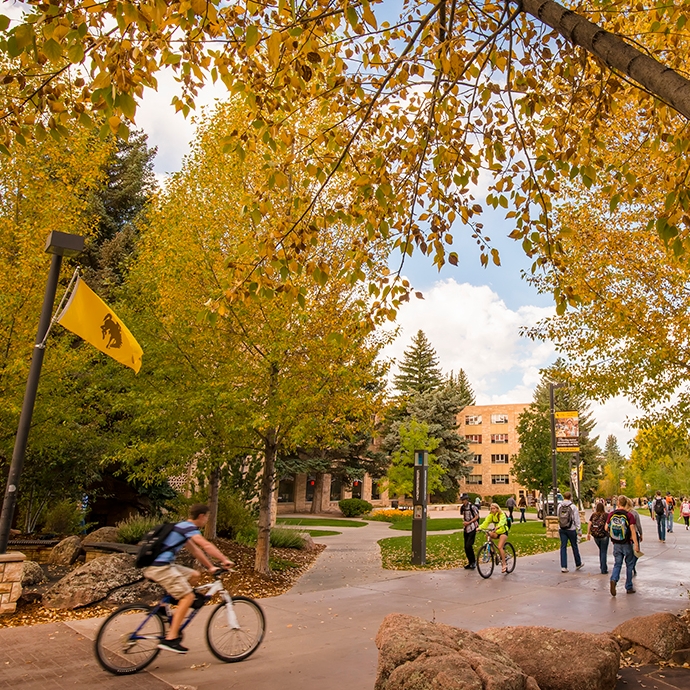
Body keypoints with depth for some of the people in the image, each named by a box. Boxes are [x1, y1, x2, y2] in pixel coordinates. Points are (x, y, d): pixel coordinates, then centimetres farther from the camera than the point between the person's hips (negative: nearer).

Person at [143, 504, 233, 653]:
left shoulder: (182, 526, 21)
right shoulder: (189, 527, -10)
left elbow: (195, 550, 24)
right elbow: (206, 546, -23)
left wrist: (211, 567, 21)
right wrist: (225, 560, -20)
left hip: (161, 565, 10)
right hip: (160, 567, -10)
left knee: (194, 575, 15)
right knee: (188, 596, -10)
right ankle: (170, 639, -11)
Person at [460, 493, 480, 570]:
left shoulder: (472, 507, -13)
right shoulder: (462, 507, 7)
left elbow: (477, 517, -9)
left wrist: (468, 522, -15)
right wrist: (464, 522, 1)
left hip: (472, 528, -7)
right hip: (466, 529, 7)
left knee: (469, 545, -15)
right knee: (466, 547, 7)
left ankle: (473, 561, 2)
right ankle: (470, 563, 18)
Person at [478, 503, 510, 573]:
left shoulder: (502, 515, -16)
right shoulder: (491, 515, 0)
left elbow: (501, 522, -37)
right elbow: (486, 522, -14)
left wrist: (497, 527, -57)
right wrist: (480, 527, -32)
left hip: (503, 532, -5)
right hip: (496, 532, 5)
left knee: (500, 547, -22)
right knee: (488, 534, -26)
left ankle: (504, 564, -13)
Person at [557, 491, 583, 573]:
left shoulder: (559, 506, 3)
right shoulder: (573, 506, -9)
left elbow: (558, 518, 8)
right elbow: (577, 520, -6)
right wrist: (579, 530, 0)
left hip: (562, 529, 3)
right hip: (571, 529, -3)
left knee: (563, 547, 4)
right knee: (574, 546, 13)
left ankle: (563, 566, 0)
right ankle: (578, 564, 29)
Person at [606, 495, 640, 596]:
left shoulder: (611, 514, -1)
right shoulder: (629, 515, -11)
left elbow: (606, 528, 5)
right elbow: (633, 530, -15)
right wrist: (636, 544, -12)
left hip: (616, 544, 2)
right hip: (627, 544, -2)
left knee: (617, 564, 9)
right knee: (629, 565, 13)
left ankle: (613, 580, -17)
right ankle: (629, 587, 19)